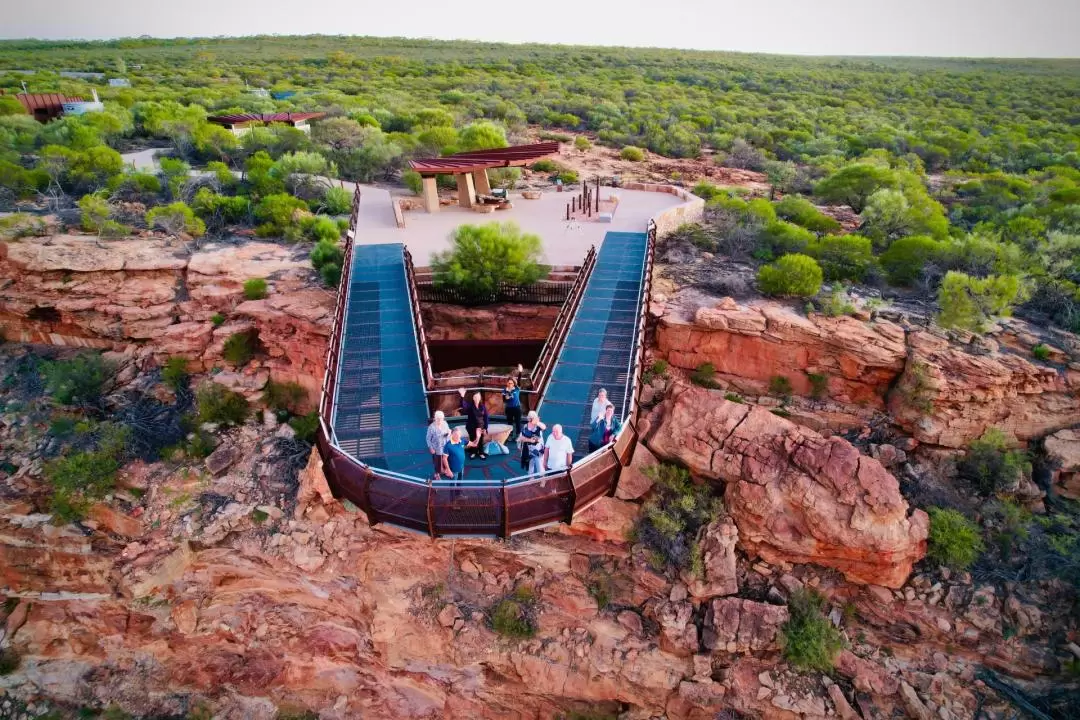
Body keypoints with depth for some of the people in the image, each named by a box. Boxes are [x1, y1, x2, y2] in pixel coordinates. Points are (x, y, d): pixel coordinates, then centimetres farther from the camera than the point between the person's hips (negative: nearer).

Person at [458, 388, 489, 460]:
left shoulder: (483, 407, -3)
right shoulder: (470, 405, -8)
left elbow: (486, 418, -1)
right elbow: (463, 406, -30)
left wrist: (485, 428, -5)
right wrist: (462, 397, -44)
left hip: (480, 426, 1)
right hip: (471, 426, -1)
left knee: (480, 440, 7)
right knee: (472, 440, 10)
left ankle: (481, 453, 22)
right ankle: (473, 452, 28)